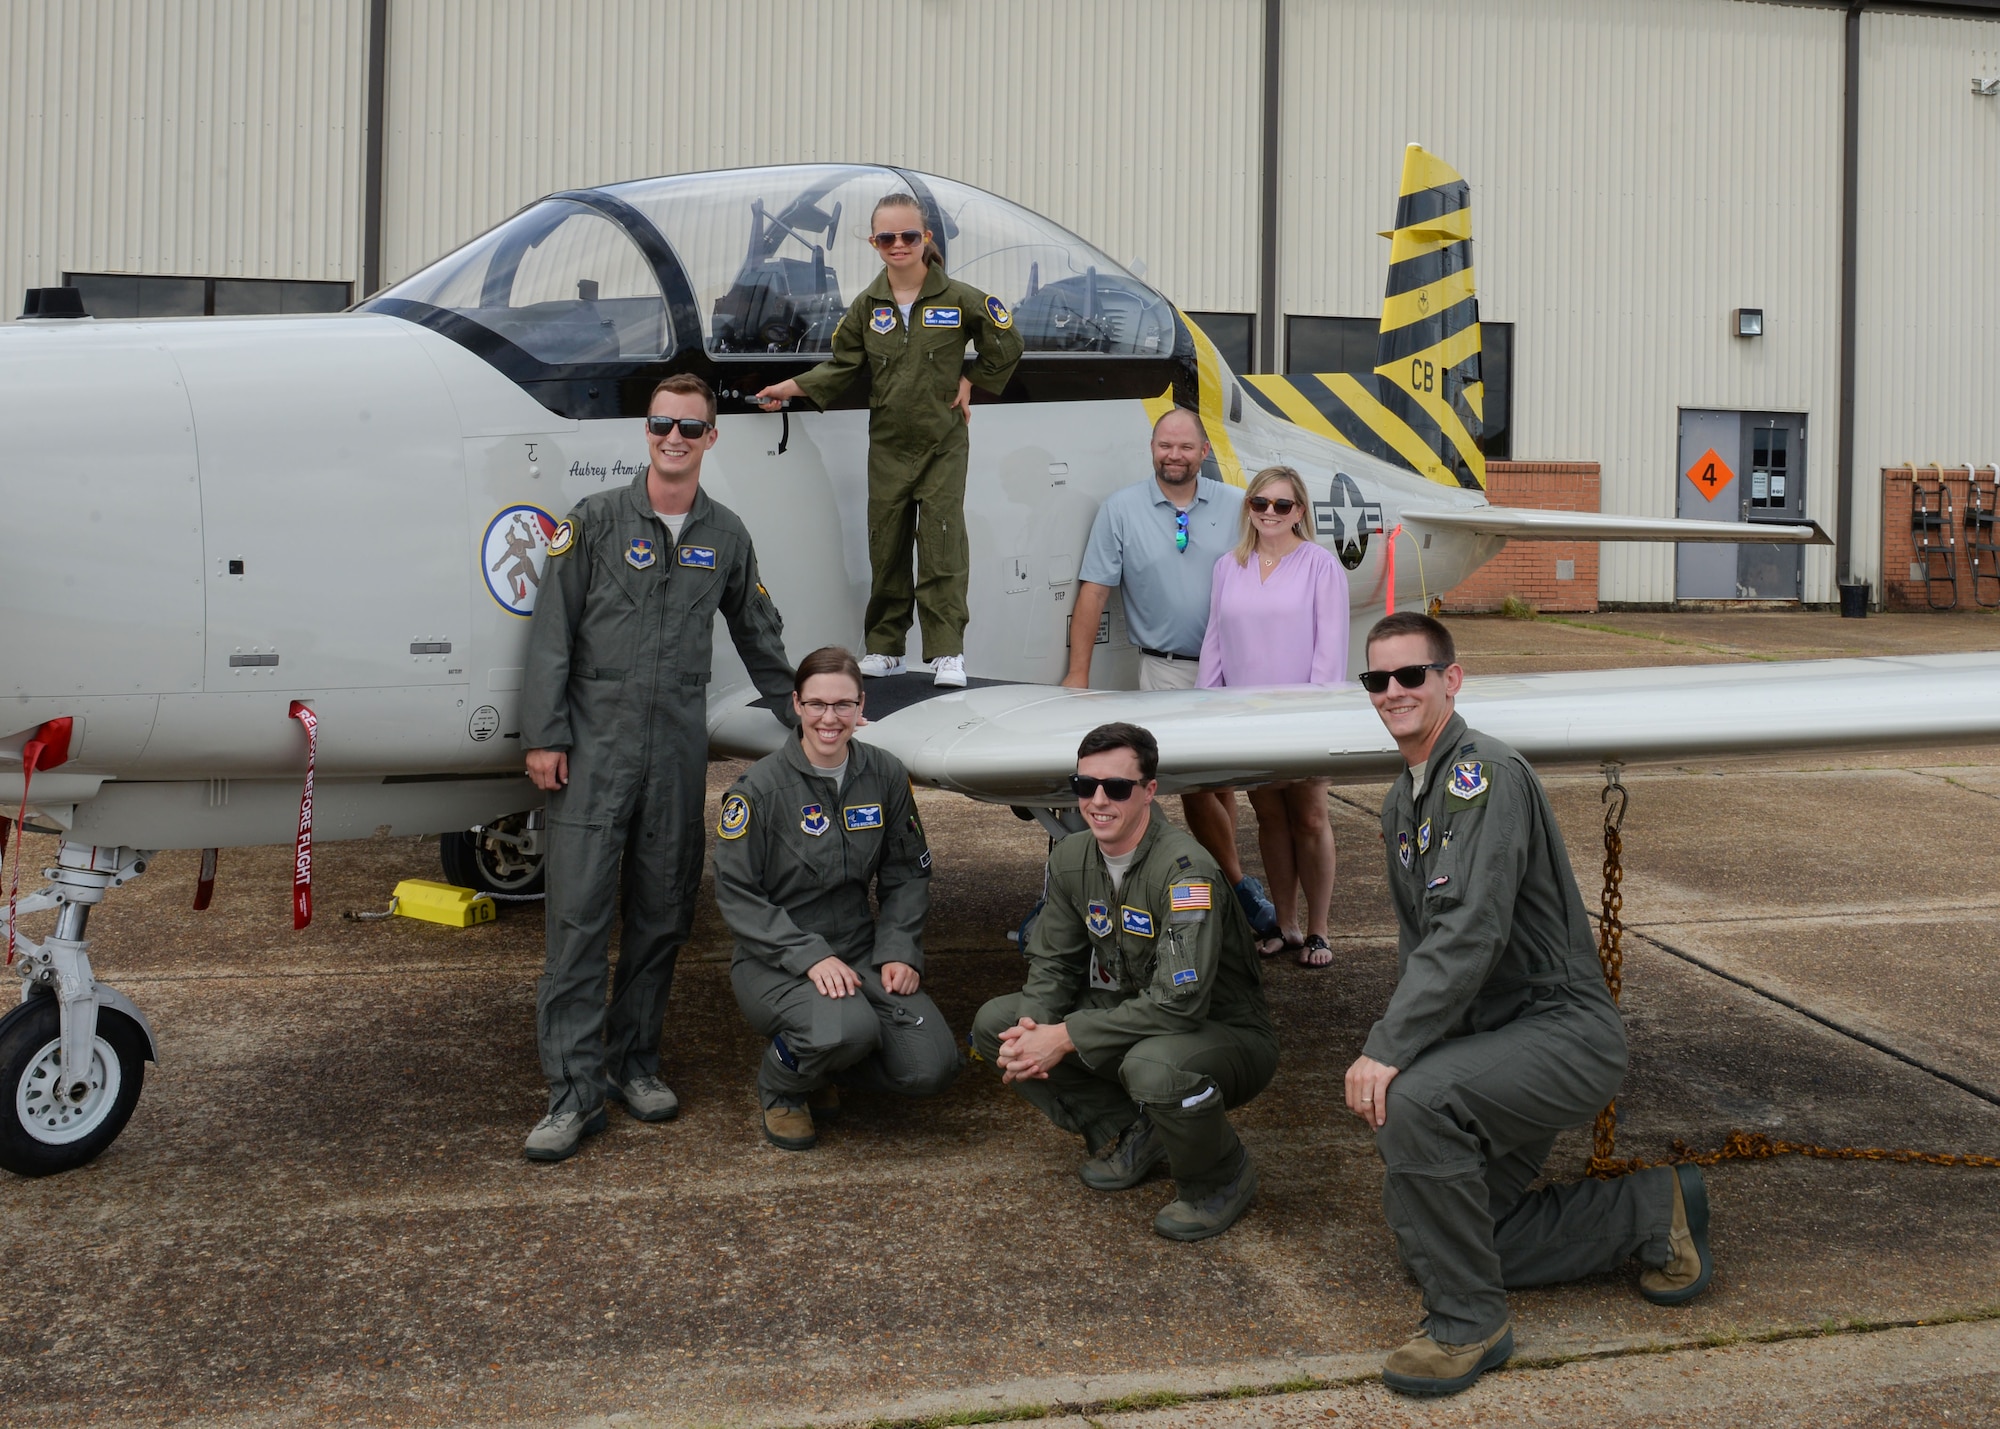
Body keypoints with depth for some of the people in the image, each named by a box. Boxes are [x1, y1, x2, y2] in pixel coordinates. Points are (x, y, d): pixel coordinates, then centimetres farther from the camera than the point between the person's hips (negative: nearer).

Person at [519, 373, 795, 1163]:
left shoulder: (725, 535, 10)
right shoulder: (596, 519, 0)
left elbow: (759, 638, 22)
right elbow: (553, 633, -2)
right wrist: (543, 735, -7)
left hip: (680, 745, 3)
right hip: (596, 740, -3)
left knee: (663, 913, 7)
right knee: (579, 912, -6)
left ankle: (634, 1062, 21)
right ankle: (574, 1089, -2)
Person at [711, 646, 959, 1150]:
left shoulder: (886, 776, 3)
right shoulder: (761, 787, -10)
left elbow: (907, 874, 11)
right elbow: (736, 893, -10)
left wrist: (899, 951, -4)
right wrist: (809, 956, -20)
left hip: (860, 951, 5)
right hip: (773, 961, -5)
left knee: (932, 1068, -14)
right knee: (848, 1029, -35)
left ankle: (824, 1056, 17)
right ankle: (781, 1088, 2)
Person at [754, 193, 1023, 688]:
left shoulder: (957, 299, -3)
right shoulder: (867, 305, 5)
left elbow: (1006, 344, 7)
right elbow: (843, 365, 10)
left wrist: (971, 380, 1)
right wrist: (792, 387, 1)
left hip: (944, 446, -3)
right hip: (887, 446, 3)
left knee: (942, 547, -7)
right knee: (886, 548, 7)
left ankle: (947, 652, -3)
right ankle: (884, 649, 17)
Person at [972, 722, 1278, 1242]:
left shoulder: (1185, 870, -27)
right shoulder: (1072, 858, -3)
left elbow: (1180, 1001, -32)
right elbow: (1052, 962, 5)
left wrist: (1067, 1038, -29)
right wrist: (1033, 1028, -17)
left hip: (1226, 1034, -7)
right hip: (1130, 1019, 7)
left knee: (1153, 1065, -41)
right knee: (994, 1022, -4)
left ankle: (1221, 1180, -8)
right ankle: (1130, 1133, 6)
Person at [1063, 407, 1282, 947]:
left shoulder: (1235, 507, 5)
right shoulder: (1121, 509, 1)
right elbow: (1094, 592, -2)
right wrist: (1078, 674, -8)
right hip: (1168, 670, -2)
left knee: (1223, 781, 9)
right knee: (1195, 782, -8)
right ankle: (1239, 885, 6)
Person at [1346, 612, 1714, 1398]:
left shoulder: (1484, 774, -18)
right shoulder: (1401, 803, 13)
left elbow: (1469, 932, -28)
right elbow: (1417, 945, 19)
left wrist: (1389, 1050, -32)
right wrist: (1393, 1050, 6)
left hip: (1563, 1031, -10)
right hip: (1495, 1039, 10)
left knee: (1419, 1100, -35)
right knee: (1427, 1229, 8)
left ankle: (1469, 1322, -16)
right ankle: (1655, 1212, 23)